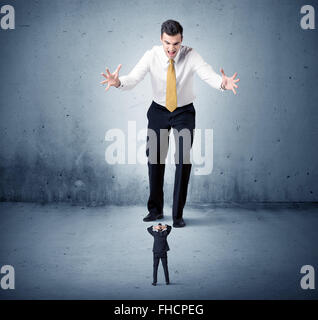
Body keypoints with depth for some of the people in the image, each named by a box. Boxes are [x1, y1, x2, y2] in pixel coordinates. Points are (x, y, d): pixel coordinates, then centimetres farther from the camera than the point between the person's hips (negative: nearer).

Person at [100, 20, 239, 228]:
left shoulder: (191, 55, -19)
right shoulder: (152, 56, -16)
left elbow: (209, 75, -32)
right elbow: (133, 79, -24)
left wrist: (223, 83, -54)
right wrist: (118, 82, -47)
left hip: (184, 112, -1)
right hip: (158, 110, 2)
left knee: (184, 159, -12)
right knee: (154, 158, 5)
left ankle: (178, 214, 0)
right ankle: (156, 209, 21)